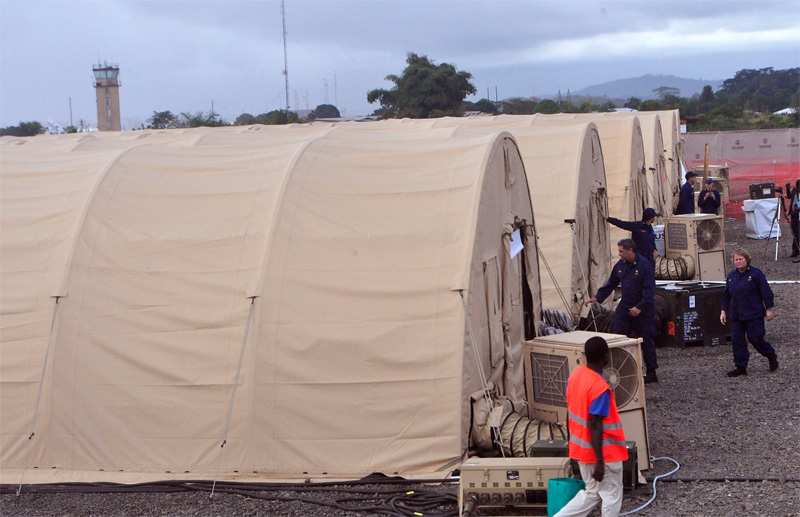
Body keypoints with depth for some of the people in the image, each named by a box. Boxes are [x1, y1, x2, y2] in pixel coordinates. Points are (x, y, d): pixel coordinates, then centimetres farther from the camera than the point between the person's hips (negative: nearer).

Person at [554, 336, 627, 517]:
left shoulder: (575, 375, 0)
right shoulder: (600, 388, -25)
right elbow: (595, 426, -25)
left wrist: (574, 445, 21)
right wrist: (599, 462, -21)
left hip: (581, 448, 8)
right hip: (604, 452, -8)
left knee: (592, 493, 19)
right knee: (612, 496, 9)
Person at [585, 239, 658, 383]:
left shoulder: (644, 265, -15)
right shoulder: (620, 265, 6)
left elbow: (649, 290, -18)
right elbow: (611, 284, 16)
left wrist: (640, 307, -24)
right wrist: (597, 297, 7)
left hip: (643, 310, -6)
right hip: (625, 308, 6)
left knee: (646, 340, 2)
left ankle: (651, 373, 13)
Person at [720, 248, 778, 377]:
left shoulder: (756, 273, -7)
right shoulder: (731, 276, 9)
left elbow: (766, 292, -6)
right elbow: (726, 295, 17)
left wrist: (769, 310, -9)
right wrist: (724, 311, 12)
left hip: (754, 315, -5)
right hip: (736, 316, 5)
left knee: (756, 338, -3)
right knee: (737, 340, 0)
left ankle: (771, 356, 24)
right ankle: (740, 367, 9)